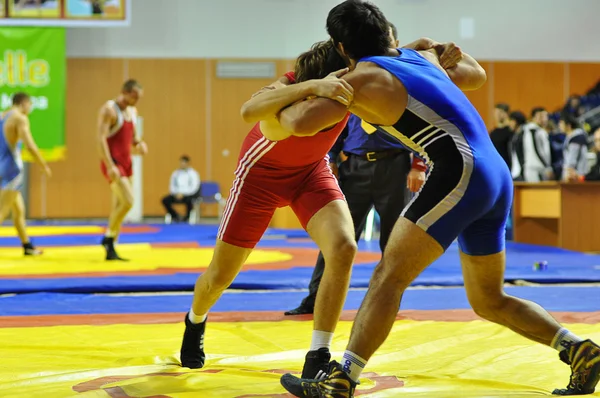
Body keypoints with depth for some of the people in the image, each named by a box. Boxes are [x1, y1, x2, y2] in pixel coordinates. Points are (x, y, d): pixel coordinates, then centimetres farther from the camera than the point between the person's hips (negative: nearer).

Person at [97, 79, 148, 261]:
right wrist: (110, 165, -27)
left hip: (126, 162, 8)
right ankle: (108, 237, -3)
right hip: (113, 163, -8)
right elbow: (101, 138, -19)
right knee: (128, 201, -19)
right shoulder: (109, 109, -12)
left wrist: (139, 144, 0)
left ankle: (111, 249, 14)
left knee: (119, 206, 9)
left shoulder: (132, 111, 13)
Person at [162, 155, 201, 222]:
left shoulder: (193, 173, -5)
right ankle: (176, 217, 1)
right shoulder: (175, 173, 8)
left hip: (189, 194, -5)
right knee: (165, 200, -17)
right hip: (177, 194, 5)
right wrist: (176, 193, -10)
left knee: (188, 200, -39)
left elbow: (194, 188, -13)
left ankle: (187, 217, -12)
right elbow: (172, 186, 11)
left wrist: (183, 193, -21)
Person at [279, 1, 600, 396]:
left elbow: (301, 123, -10)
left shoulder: (363, 79, -2)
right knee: (489, 300, 19)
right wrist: (443, 49, 53)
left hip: (461, 172, -8)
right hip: (497, 175, 8)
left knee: (389, 275, -7)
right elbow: (476, 75, 37)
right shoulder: (420, 56, 20)